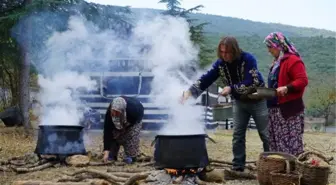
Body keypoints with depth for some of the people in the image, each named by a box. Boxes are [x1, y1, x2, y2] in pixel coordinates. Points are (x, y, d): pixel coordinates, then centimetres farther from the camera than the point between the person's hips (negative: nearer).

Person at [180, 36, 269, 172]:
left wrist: (231, 88, -35)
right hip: (239, 102, 5)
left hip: (257, 100, -5)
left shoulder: (248, 59, -25)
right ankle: (238, 167, 13)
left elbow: (251, 83, -32)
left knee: (265, 134, 2)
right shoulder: (220, 63, -10)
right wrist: (190, 91, -27)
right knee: (238, 135, 5)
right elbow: (205, 79, -13)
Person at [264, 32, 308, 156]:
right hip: (276, 109, 10)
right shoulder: (277, 62, 18)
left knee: (291, 142, -9)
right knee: (276, 142, 11)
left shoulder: (293, 60, -12)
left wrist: (287, 88, -31)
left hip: (290, 108, -10)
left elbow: (303, 80, -20)